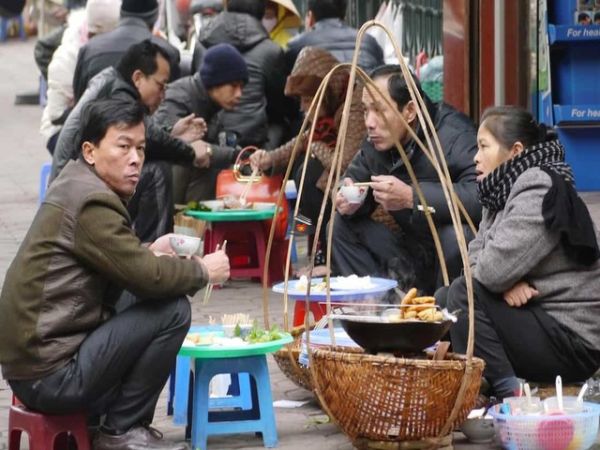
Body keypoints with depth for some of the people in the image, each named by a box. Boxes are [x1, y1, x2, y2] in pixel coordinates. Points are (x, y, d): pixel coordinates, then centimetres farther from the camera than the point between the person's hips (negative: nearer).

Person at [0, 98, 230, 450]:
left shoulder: (76, 184, 13)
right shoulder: (92, 202, -17)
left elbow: (120, 264, 24)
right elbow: (147, 276, -20)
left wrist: (148, 252, 5)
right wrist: (202, 271, -3)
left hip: (32, 354, 10)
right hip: (49, 375, -10)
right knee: (173, 310, -12)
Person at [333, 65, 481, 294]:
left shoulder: (454, 135, -24)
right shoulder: (375, 143, 0)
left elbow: (480, 195, -39)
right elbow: (354, 177, 15)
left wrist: (411, 197, -41)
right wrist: (348, 197, -10)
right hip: (415, 256, 7)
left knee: (455, 236, -38)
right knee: (343, 226, -1)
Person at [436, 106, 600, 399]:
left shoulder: (541, 189, -18)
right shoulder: (504, 190, 12)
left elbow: (493, 268, -27)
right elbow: (476, 257, 7)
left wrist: (504, 280, -3)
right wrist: (508, 283, -13)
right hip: (543, 317, 10)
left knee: (463, 294, -19)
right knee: (443, 299, 8)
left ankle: (507, 392, -18)